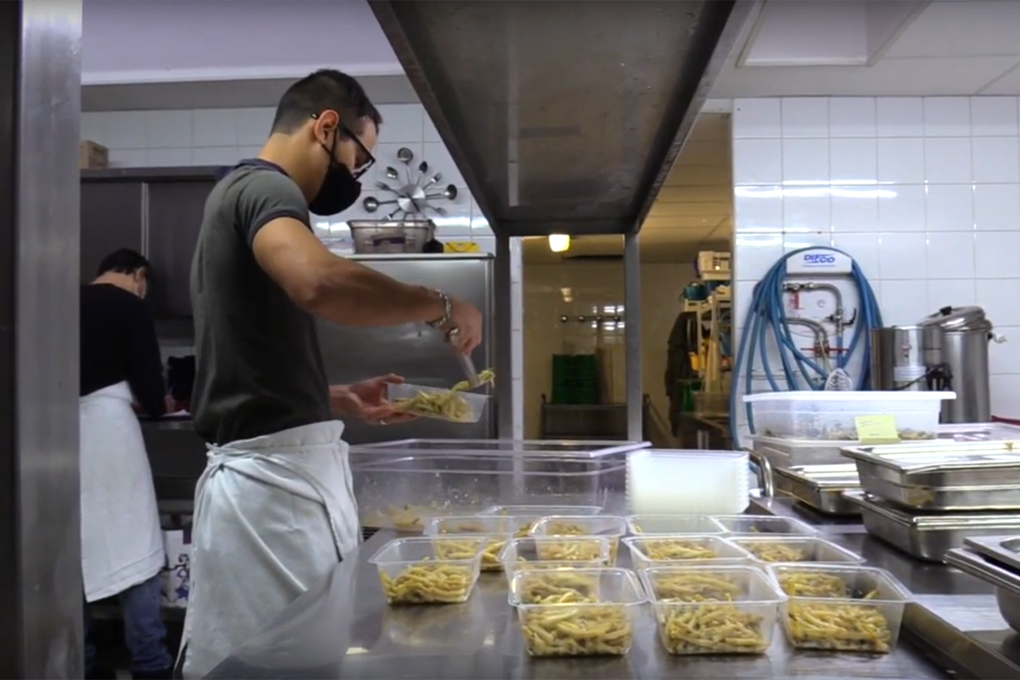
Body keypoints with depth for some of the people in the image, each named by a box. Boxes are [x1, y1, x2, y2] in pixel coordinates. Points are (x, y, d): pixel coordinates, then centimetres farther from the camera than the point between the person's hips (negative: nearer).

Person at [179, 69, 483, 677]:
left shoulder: (246, 194, 22)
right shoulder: (265, 187, -9)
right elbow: (319, 283, -33)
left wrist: (343, 400, 16)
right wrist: (440, 305, -18)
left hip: (285, 470, 10)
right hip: (273, 475, -10)